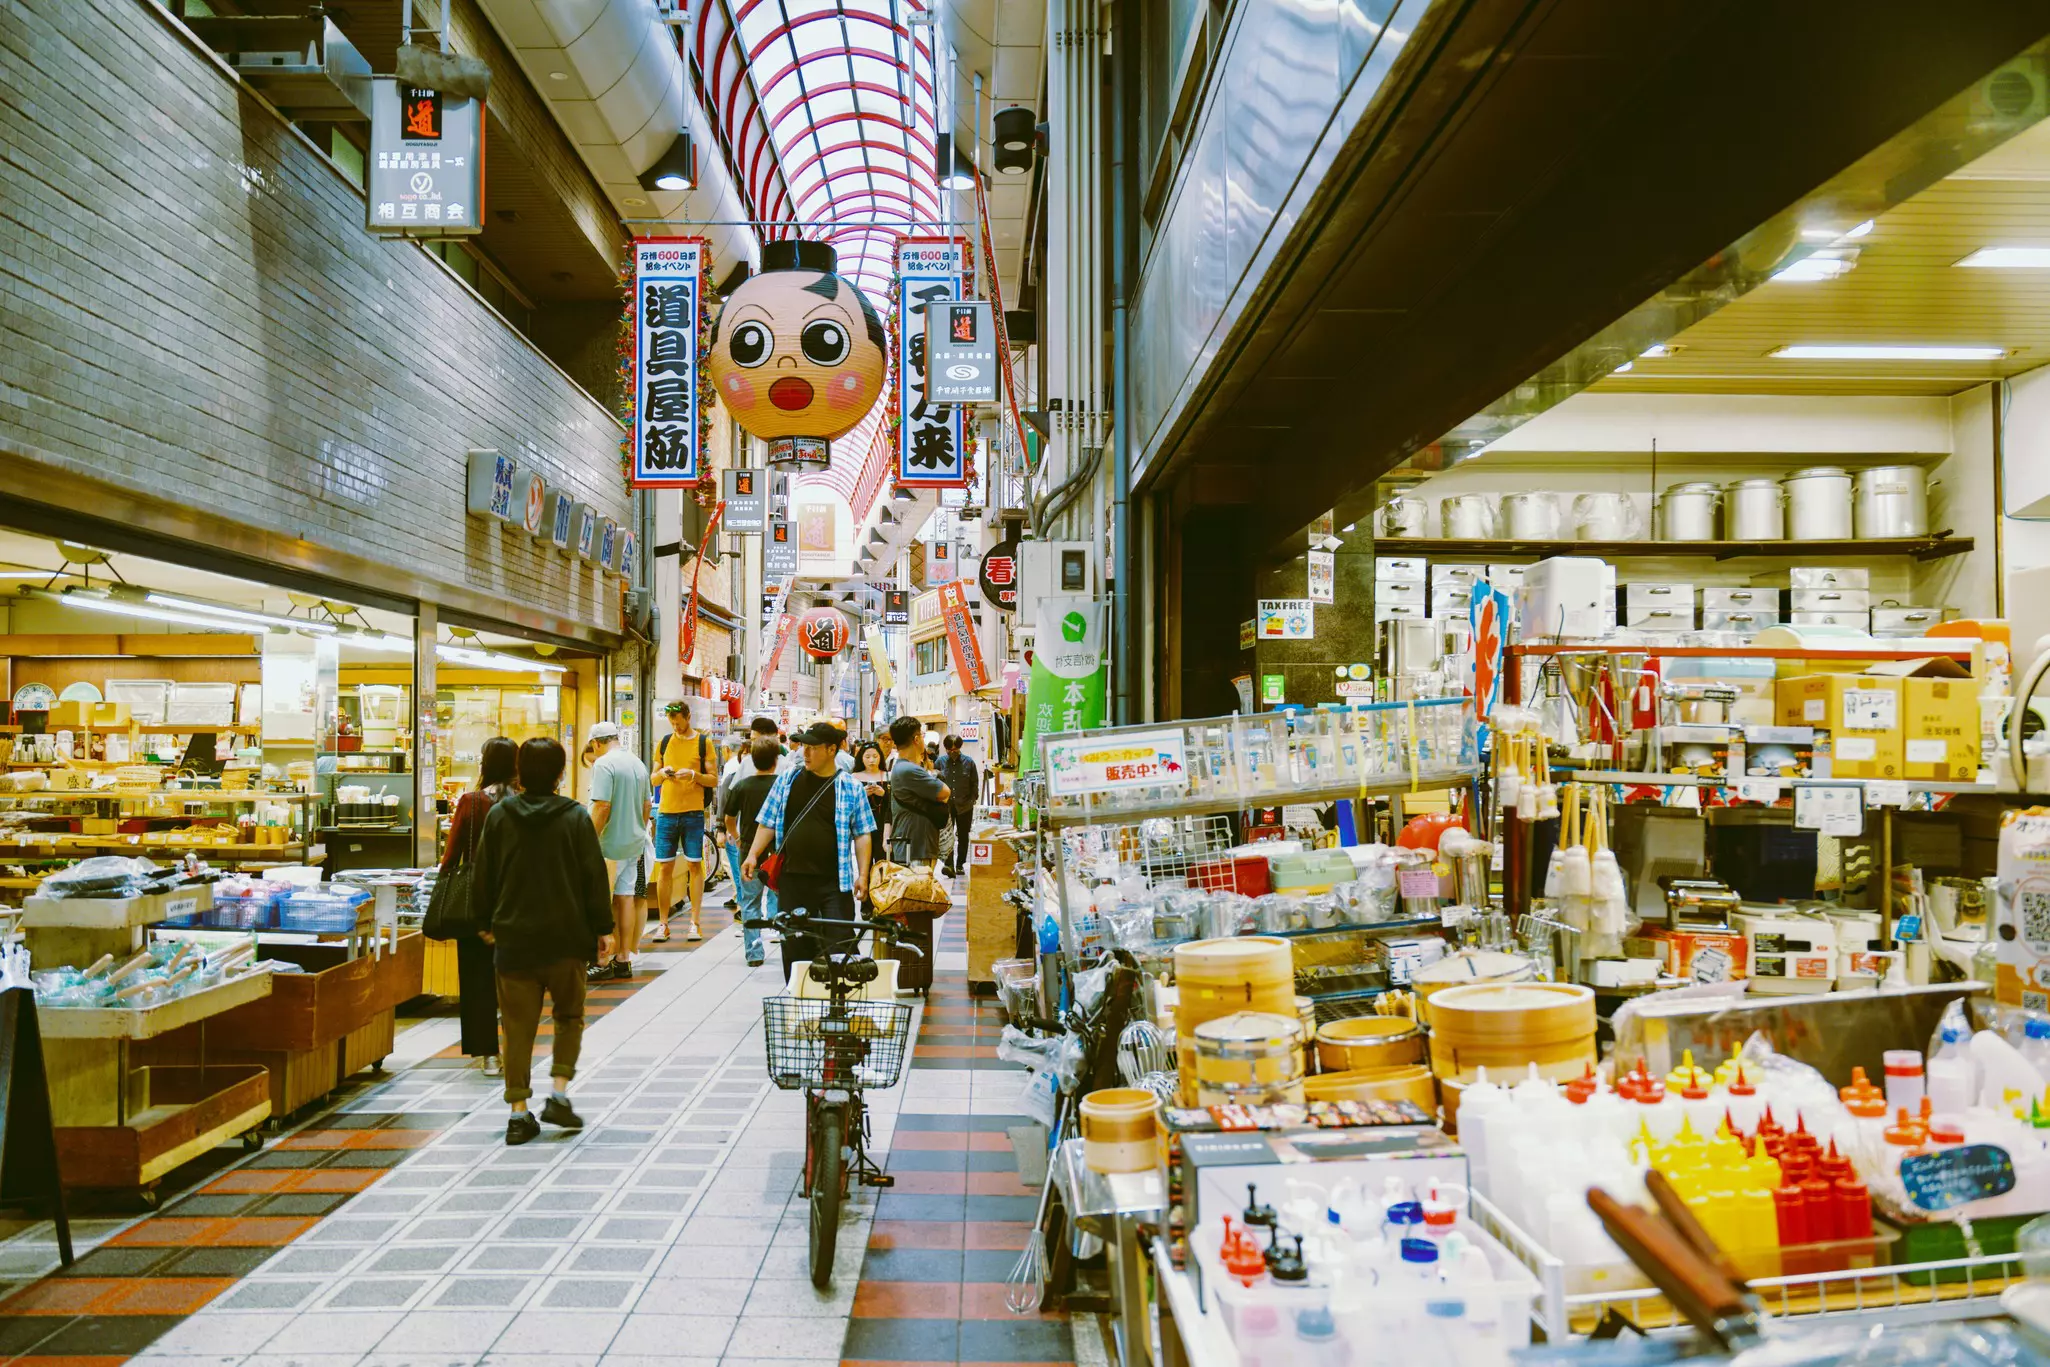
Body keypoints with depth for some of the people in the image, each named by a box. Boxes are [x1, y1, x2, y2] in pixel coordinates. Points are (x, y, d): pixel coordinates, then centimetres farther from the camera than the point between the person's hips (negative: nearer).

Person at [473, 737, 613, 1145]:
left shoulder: (498, 816, 1)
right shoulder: (575, 816, -6)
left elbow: (484, 879, 7)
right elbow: (594, 877, -5)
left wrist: (487, 923, 20)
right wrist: (602, 928, 3)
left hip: (513, 938, 2)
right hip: (566, 939, -2)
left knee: (518, 1027, 7)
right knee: (569, 1017, 16)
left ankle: (518, 1112, 8)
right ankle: (559, 1093, 5)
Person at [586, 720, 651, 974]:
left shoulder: (603, 764, -13)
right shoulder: (637, 763, 13)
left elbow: (602, 807, -20)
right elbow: (646, 805, 18)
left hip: (610, 845, -8)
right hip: (634, 843, 8)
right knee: (625, 898, 11)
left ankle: (602, 963, -1)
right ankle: (624, 959, 15)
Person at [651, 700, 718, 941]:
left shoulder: (703, 743, 1)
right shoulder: (664, 742, 11)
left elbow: (713, 779, 0)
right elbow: (653, 778, 15)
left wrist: (694, 775, -17)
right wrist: (662, 773, -7)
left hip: (693, 813, -3)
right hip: (666, 812, 3)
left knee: (694, 866, -1)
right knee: (664, 867, 2)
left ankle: (695, 923, 4)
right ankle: (664, 923, 9)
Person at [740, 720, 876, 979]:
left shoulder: (850, 787, 1)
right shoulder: (787, 780, 8)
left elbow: (863, 833, 2)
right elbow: (768, 822, 11)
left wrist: (862, 874, -5)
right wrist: (753, 855, -1)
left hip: (834, 882, -2)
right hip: (792, 878, 3)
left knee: (840, 944, -3)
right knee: (795, 944, 8)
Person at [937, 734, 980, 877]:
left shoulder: (969, 762, 1)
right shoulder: (941, 762, 0)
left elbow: (975, 784, 7)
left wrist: (971, 801, 1)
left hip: (964, 806, 1)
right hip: (946, 806, -1)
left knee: (963, 837, 9)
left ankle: (960, 865, 20)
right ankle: (949, 865, -16)